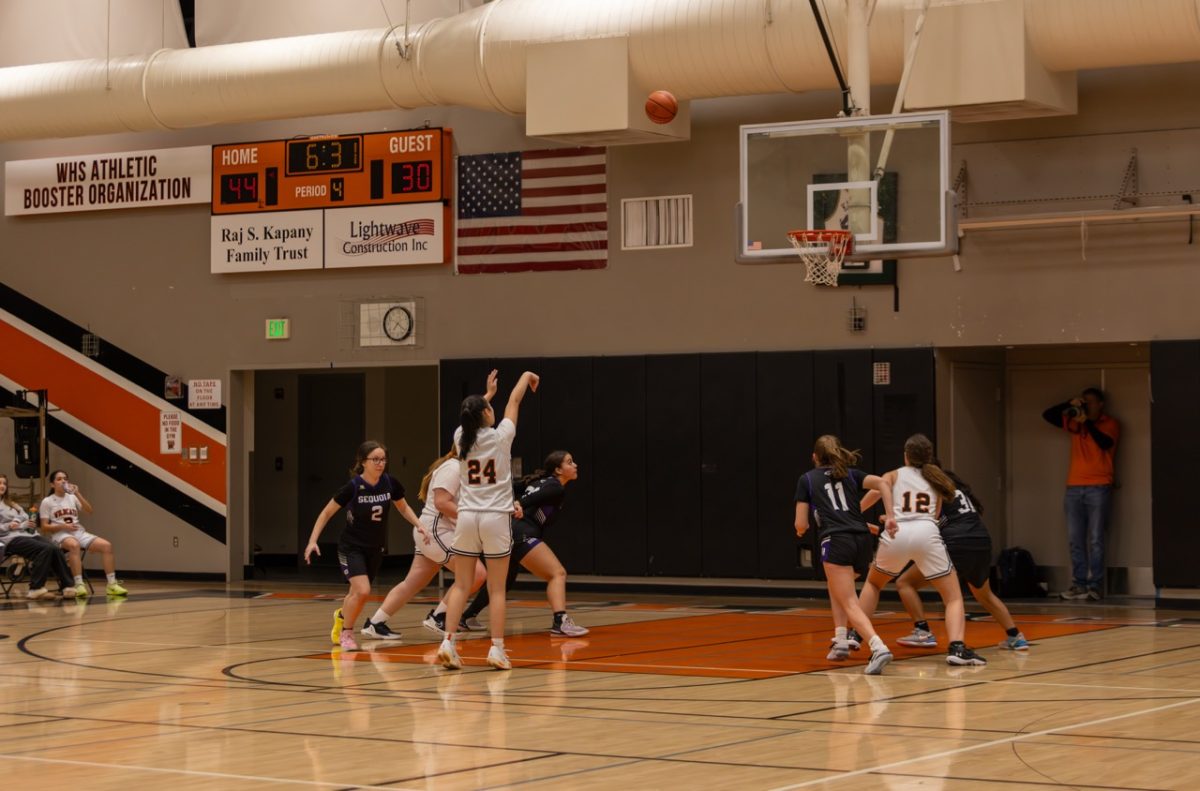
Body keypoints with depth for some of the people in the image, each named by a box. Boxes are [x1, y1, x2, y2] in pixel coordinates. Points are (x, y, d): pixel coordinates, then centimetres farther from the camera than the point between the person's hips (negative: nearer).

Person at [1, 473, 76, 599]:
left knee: (55, 549, -23)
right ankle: (36, 588, -30)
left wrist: (29, 524, 1)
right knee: (46, 549, -31)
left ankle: (68, 586, -29)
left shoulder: (13, 505, 31)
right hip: (11, 538, -6)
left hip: (28, 534, 6)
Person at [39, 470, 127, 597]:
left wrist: (77, 494, -9)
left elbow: (89, 511, 1)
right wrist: (62, 526, -16)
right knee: (74, 545, -42)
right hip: (60, 535, -5)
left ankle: (111, 584, -17)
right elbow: (44, 527, 0)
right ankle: (79, 585, -42)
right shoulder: (47, 502, 5)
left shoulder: (72, 497, 16)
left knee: (106, 545, -19)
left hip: (79, 533, 5)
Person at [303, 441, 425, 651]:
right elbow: (326, 513, -10)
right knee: (362, 591, -22)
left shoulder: (390, 484, -10)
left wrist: (418, 525, -5)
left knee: (358, 593, 15)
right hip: (351, 547, -5)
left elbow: (403, 507, 10)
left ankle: (341, 615, 50)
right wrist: (313, 541, -17)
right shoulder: (352, 487, -20)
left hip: (375, 549, 5)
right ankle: (346, 633, 4)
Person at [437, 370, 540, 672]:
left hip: (467, 517, 3)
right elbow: (514, 401, 9)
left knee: (461, 586, 7)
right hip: (496, 519, -3)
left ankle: (448, 642, -4)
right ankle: (497, 649, 0)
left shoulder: (461, 437, 2)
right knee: (497, 589, 3)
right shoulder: (500, 437, -7)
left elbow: (472, 416, 24)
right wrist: (526, 376, 27)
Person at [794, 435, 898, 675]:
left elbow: (801, 525, 11)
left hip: (836, 541, -5)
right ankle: (841, 641, 21)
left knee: (850, 604, -10)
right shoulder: (851, 474, 23)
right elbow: (883, 483, 4)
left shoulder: (807, 479, 15)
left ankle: (878, 647, -34)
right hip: (863, 539, 5)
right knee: (835, 585, 31)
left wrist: (801, 529, 34)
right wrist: (890, 517, 1)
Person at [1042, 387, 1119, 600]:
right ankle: (1079, 584, 3)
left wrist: (1088, 422, -14)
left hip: (1099, 488, -4)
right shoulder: (1074, 423, 17)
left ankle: (1095, 585, -7)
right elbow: (1048, 415, 15)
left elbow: (1105, 443, -13)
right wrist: (1069, 405, 3)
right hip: (1074, 488, 5)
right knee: (1075, 540, 1)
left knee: (1096, 540, -8)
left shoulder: (1110, 424, 5)